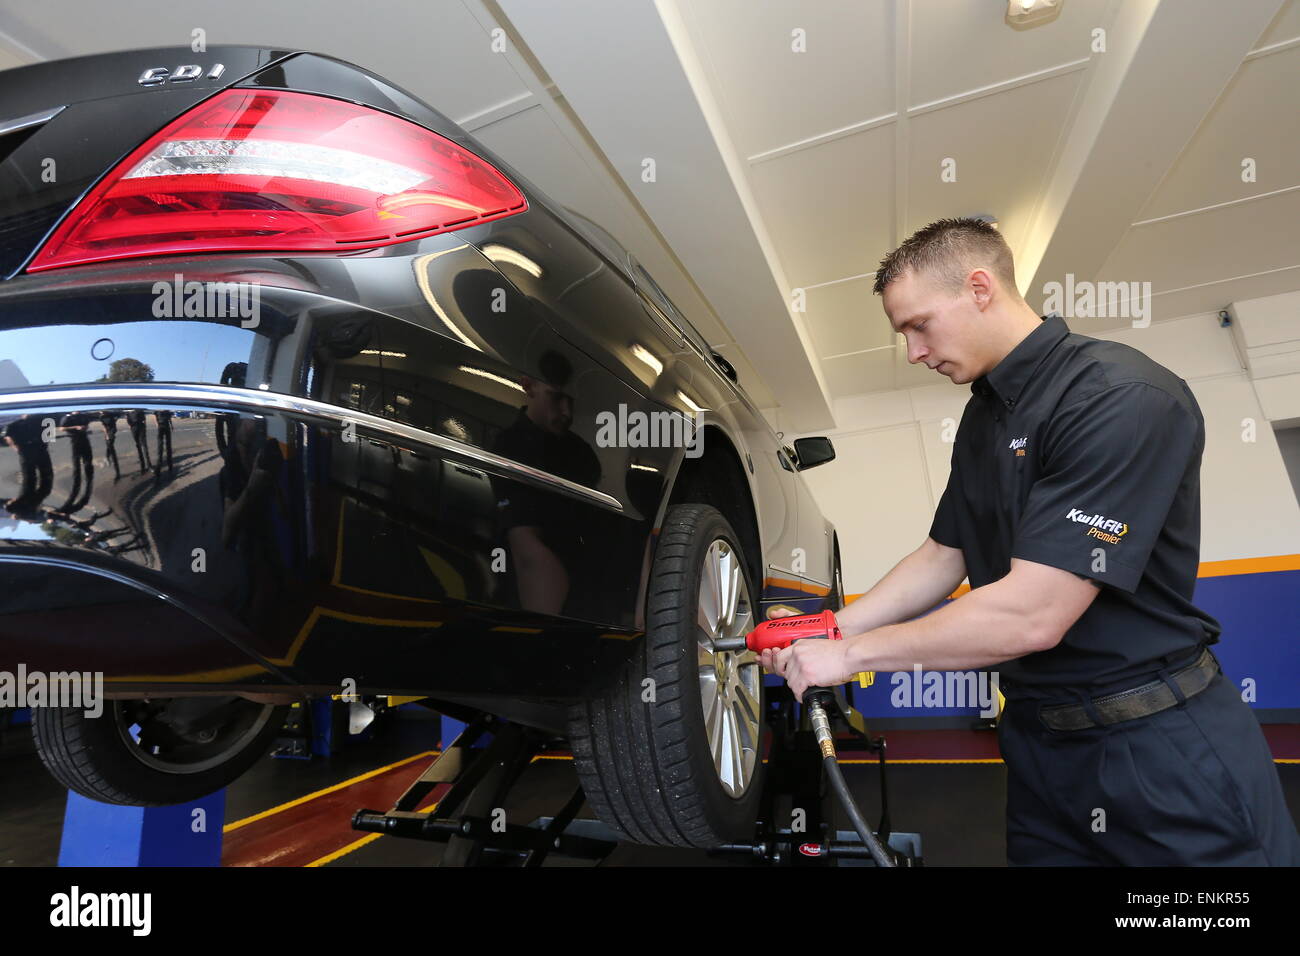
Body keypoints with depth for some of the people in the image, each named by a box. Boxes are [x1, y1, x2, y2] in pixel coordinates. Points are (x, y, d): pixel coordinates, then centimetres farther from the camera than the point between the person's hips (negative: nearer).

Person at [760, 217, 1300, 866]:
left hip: (1163, 751, -7)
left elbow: (1032, 614, -29)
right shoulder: (982, 416, 6)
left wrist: (850, 654, -20)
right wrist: (825, 631, 0)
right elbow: (942, 559, 10)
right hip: (1039, 739, 8)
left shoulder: (1121, 397, -22)